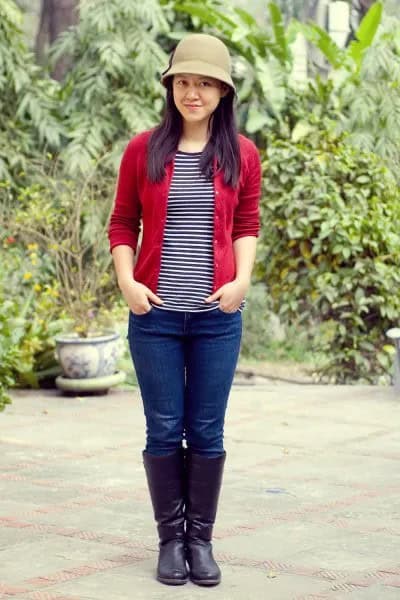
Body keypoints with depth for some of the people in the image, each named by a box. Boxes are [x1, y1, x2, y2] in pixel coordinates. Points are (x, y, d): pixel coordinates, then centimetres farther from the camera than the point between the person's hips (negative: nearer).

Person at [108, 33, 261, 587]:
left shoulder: (241, 155, 3)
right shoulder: (143, 150, 2)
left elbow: (247, 225, 11)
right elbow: (123, 224, 7)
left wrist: (242, 279, -5)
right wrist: (127, 281, -7)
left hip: (217, 317, 0)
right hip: (155, 315, 0)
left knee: (207, 433, 6)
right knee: (163, 431, 5)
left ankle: (201, 539, 17)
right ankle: (171, 538, 16)